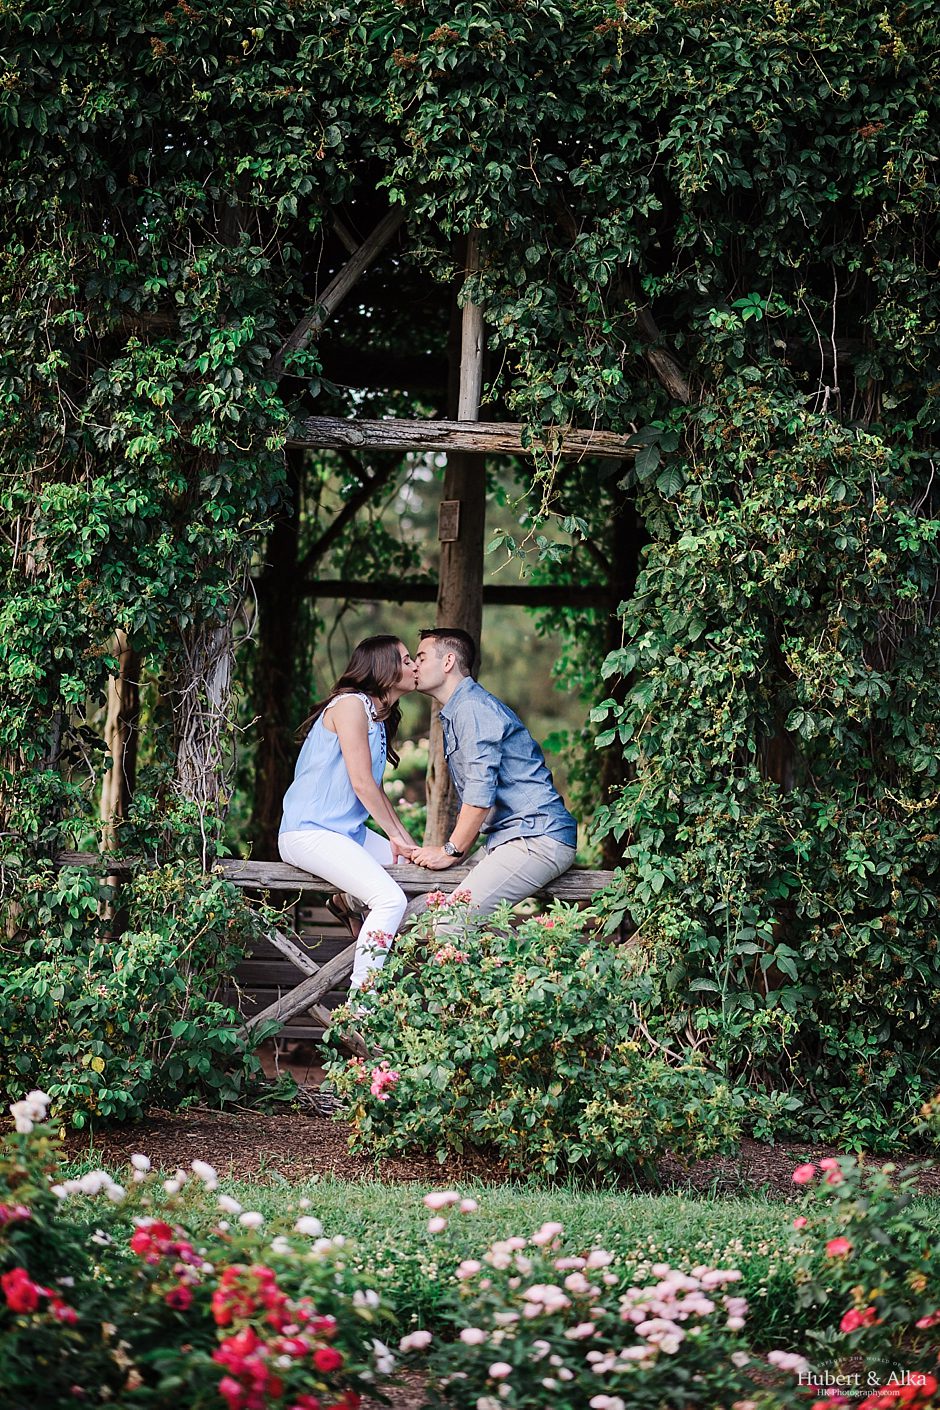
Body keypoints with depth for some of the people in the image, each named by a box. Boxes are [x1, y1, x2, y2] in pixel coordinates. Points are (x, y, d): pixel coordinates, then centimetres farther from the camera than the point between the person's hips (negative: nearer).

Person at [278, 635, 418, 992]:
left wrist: (406, 841, 7)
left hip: (348, 831, 10)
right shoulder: (350, 705, -12)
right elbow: (361, 783, -15)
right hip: (309, 832, -10)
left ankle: (351, 898, 19)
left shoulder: (379, 718, 18)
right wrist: (396, 837, -9)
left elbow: (375, 789, 18)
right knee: (390, 898, -26)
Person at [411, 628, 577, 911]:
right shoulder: (455, 713, 24)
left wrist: (451, 852, -10)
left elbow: (480, 795, -18)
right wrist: (453, 850, 12)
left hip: (538, 838, -11)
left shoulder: (473, 708, -11)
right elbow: (469, 797, 26)